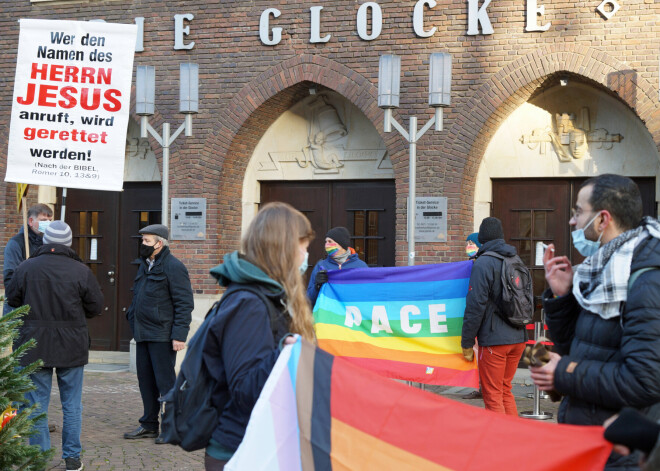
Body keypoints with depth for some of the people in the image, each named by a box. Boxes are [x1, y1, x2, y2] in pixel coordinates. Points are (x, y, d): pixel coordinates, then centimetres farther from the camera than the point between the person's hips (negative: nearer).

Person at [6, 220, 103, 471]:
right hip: (71, 347, 0)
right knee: (72, 403, 11)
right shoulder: (81, 271, -8)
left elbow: (12, 299, 7)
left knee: (37, 403, 8)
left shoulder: (25, 268, -6)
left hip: (34, 345, 0)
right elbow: (96, 306, -2)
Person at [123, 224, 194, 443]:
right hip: (143, 334, 9)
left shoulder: (173, 267, -11)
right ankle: (149, 425, 23)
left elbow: (184, 304, -15)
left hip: (162, 335, -9)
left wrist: (179, 335, -19)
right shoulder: (145, 265, 16)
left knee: (165, 381, -3)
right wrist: (132, 317, 14)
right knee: (146, 381, 13)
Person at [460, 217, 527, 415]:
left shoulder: (483, 263, -11)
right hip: (518, 338, 7)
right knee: (506, 390, 18)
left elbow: (476, 306, -14)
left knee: (492, 394, 1)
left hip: (494, 340, -7)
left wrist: (467, 343, -8)